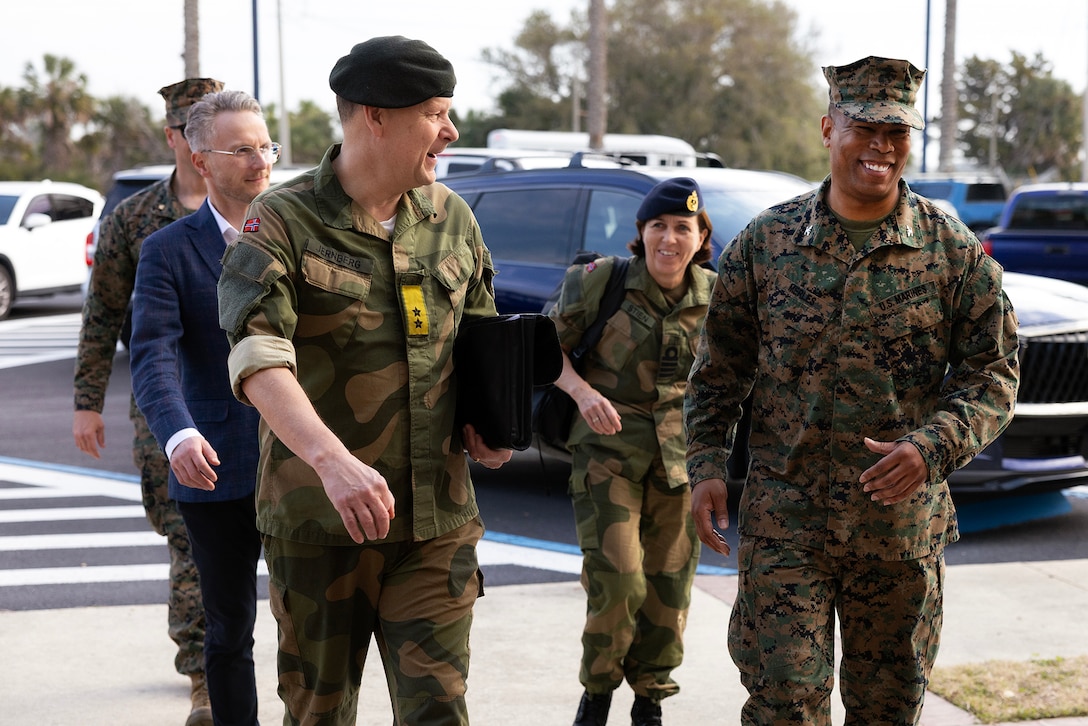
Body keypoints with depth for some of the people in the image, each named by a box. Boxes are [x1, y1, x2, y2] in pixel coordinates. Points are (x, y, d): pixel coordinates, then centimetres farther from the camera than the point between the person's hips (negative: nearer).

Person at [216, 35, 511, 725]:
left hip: (436, 520, 3)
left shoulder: (451, 218, 7)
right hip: (318, 519, -3)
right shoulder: (283, 221, -10)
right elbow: (258, 358, -24)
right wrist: (333, 460, -39)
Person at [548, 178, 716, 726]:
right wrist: (581, 390, -19)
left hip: (681, 454, 3)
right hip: (607, 448, -3)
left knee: (668, 586, 7)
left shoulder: (714, 296, 0)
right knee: (617, 578, -14)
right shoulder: (600, 281, -8)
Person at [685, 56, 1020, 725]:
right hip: (783, 519, 0)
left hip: (904, 528, 1)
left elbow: (994, 373, -1)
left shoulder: (955, 250, -1)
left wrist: (932, 447, -17)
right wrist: (706, 467, -1)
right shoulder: (766, 241, 2)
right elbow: (718, 370, 8)